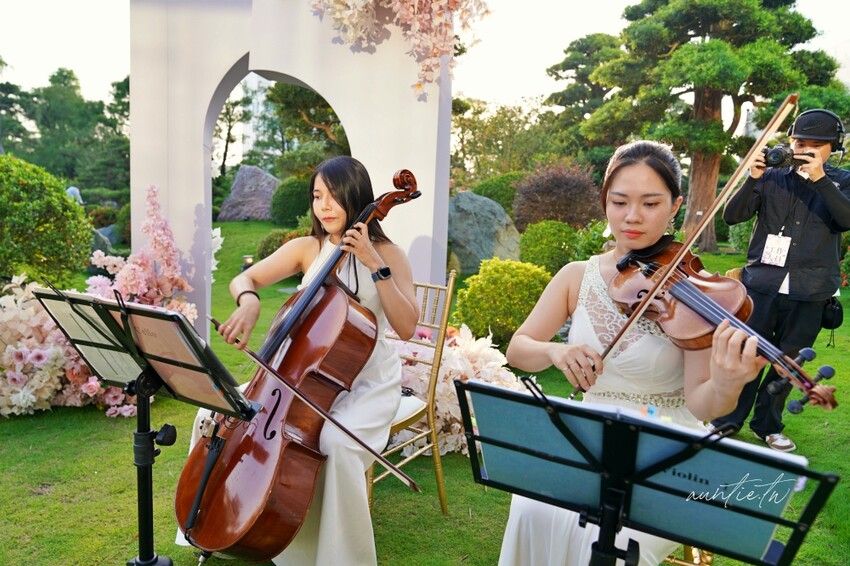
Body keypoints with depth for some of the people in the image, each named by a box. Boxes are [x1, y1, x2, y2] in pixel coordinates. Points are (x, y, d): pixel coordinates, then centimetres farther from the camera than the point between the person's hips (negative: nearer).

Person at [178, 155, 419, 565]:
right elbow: (244, 278, 1)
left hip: (369, 382, -4)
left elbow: (406, 327, -15)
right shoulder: (307, 248, 4)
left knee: (337, 444, -34)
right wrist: (249, 301, -22)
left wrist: (375, 265, -22)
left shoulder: (386, 254, -4)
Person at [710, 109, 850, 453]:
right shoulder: (773, 178, 6)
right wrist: (753, 178, -14)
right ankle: (726, 421, 10)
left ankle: (767, 425, 26)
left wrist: (819, 179, -19)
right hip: (761, 282, -1)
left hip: (809, 292, 1)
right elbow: (732, 216, -2)